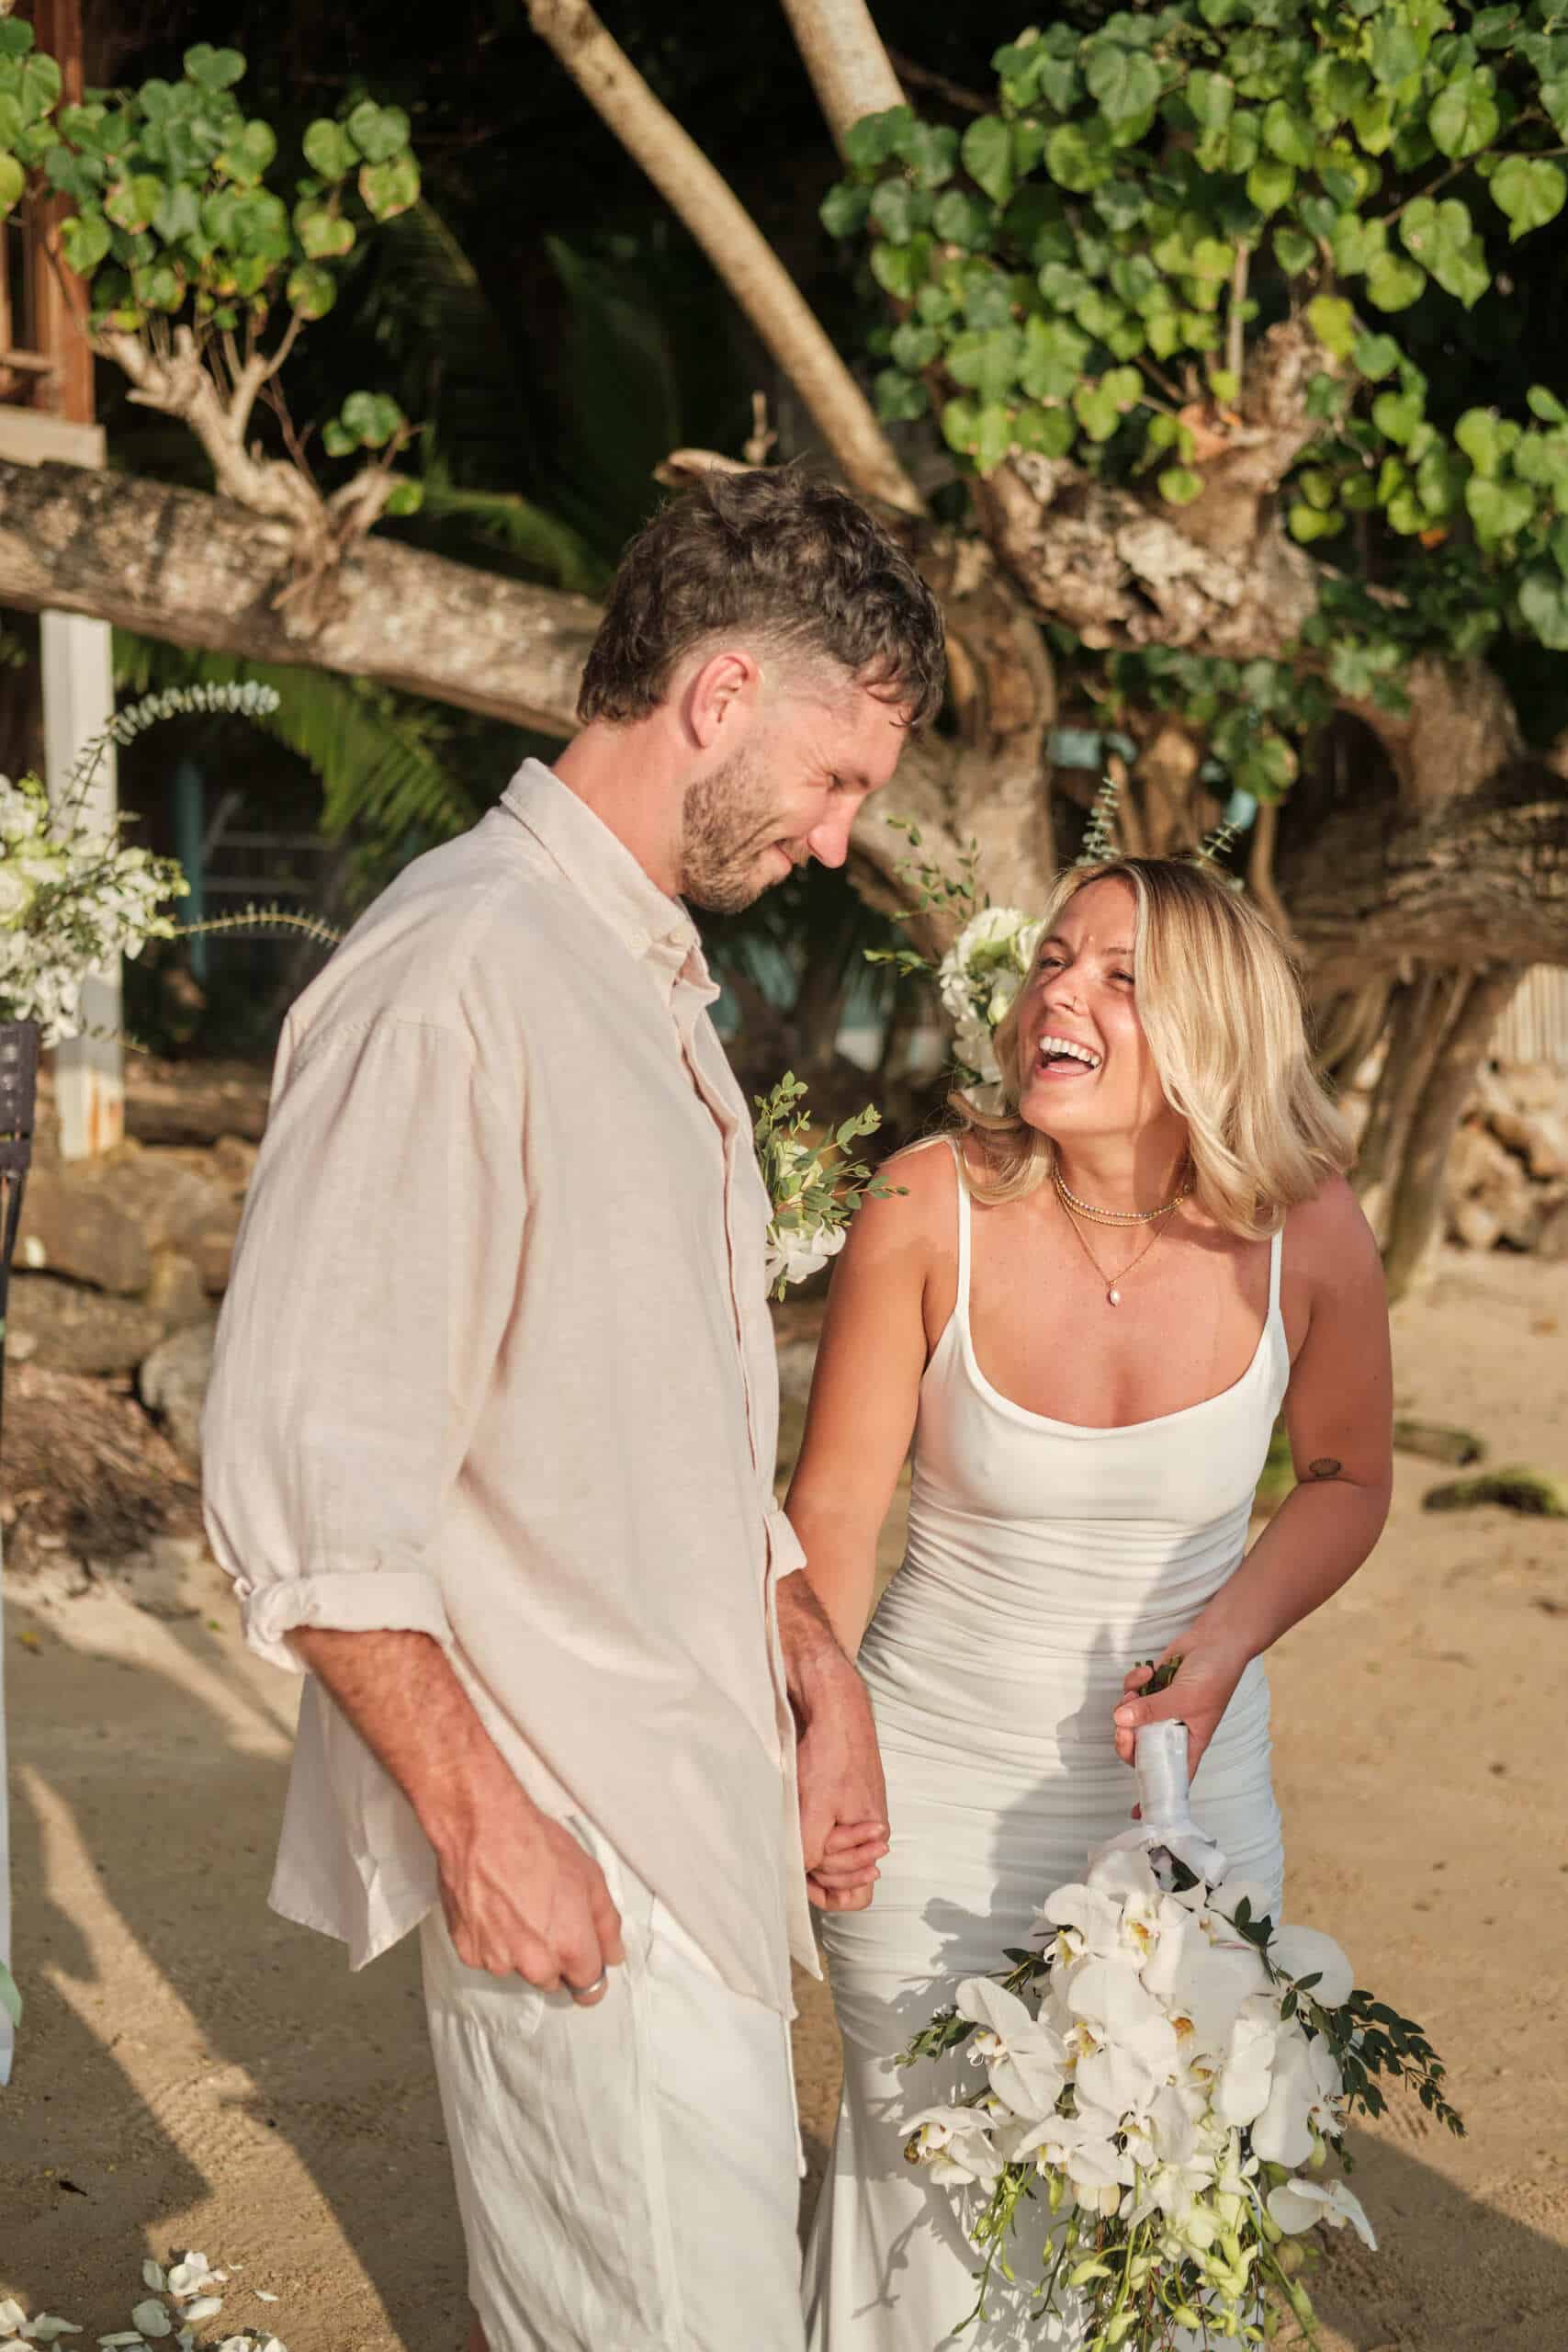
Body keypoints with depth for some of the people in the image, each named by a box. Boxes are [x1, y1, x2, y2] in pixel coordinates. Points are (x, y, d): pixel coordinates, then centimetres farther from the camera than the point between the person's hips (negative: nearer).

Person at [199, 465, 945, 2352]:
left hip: (695, 1820, 9)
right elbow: (302, 1481, -20)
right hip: (565, 1850, -9)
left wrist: (815, 1668, 14)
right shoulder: (456, 977, -16)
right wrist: (480, 1820, -18)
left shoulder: (651, 979, 16)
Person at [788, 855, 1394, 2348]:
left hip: (1185, 1786, 1)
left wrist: (1229, 1641, -12)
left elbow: (1345, 1479, 3)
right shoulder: (933, 1206, -18)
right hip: (936, 1790, -1)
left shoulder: (1307, 1233, -15)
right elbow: (834, 1509, -9)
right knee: (932, 2188, 15)